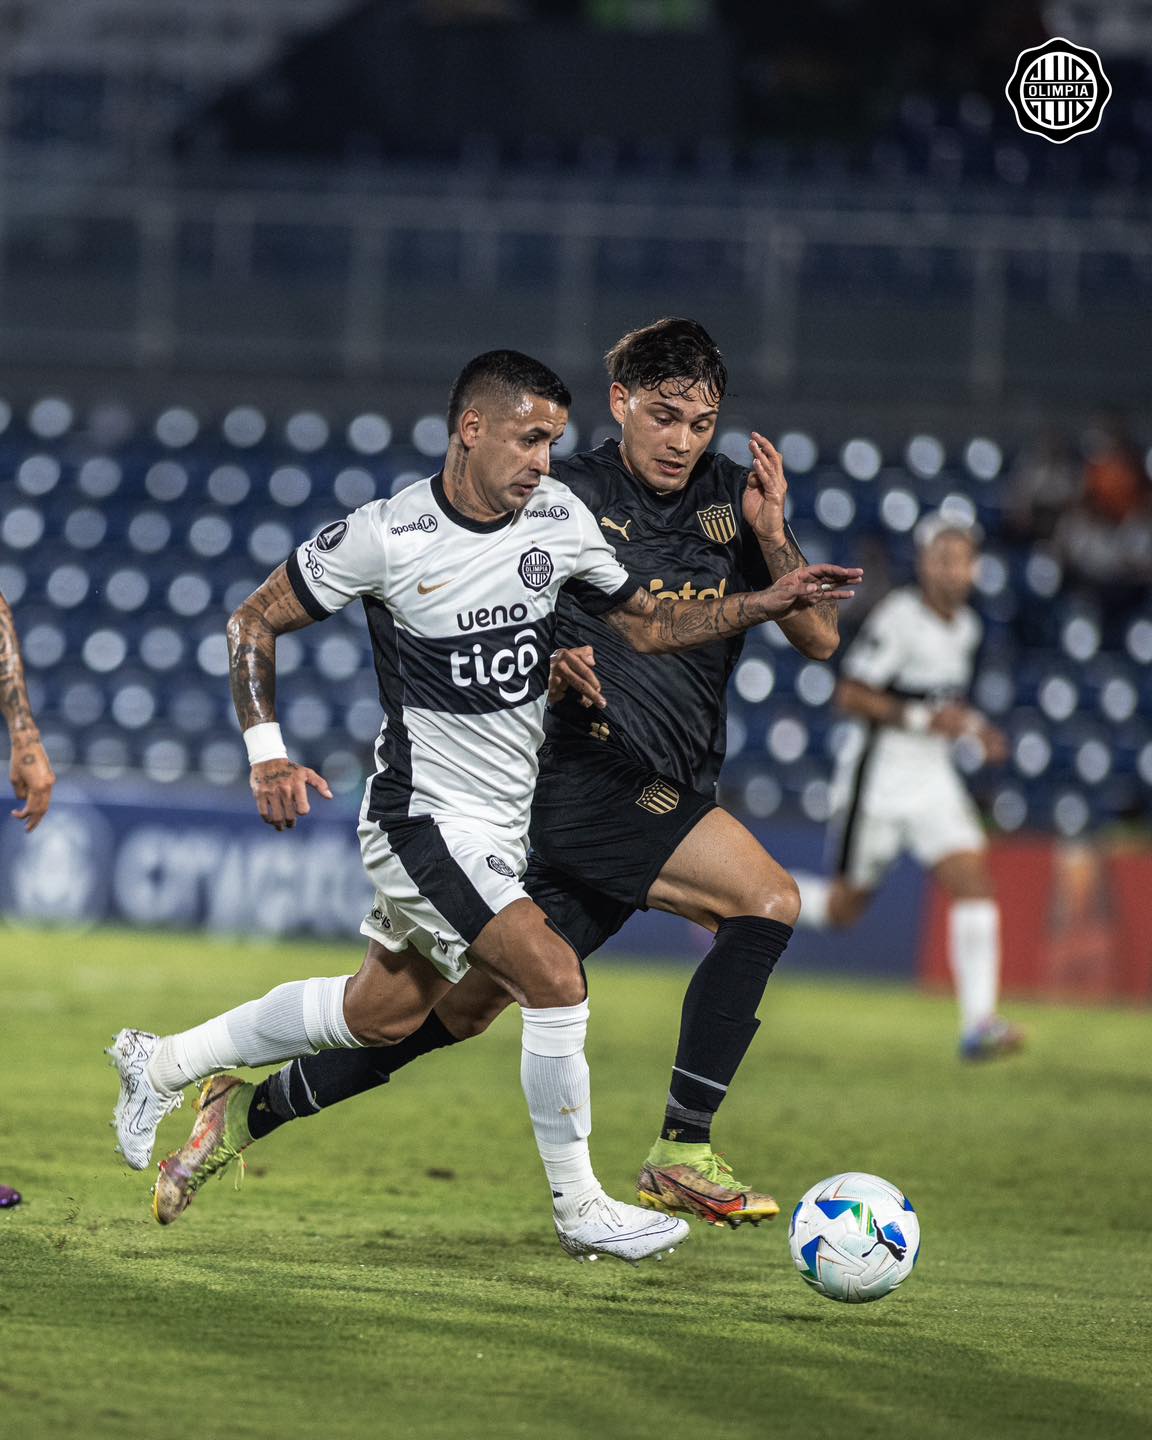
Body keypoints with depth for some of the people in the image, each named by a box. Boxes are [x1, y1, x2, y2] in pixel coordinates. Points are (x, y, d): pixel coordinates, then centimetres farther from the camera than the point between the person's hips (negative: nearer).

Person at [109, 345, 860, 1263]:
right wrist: (267, 752, -16)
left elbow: (647, 625, 11)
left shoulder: (558, 517, -1)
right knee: (555, 978, -19)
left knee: (378, 1017, 17)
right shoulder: (385, 537, -16)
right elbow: (254, 622, -5)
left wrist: (766, 604, -3)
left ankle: (167, 1063, 36)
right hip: (424, 818, -7)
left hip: (504, 826, 7)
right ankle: (581, 1209, -5)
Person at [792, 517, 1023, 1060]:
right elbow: (850, 695, -18)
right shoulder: (898, 619, -17)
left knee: (974, 881, -11)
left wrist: (974, 728, 7)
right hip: (880, 776, -6)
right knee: (847, 906, 4)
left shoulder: (965, 627, 8)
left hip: (933, 779, 6)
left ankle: (978, 1023, -13)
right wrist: (921, 718, -25)